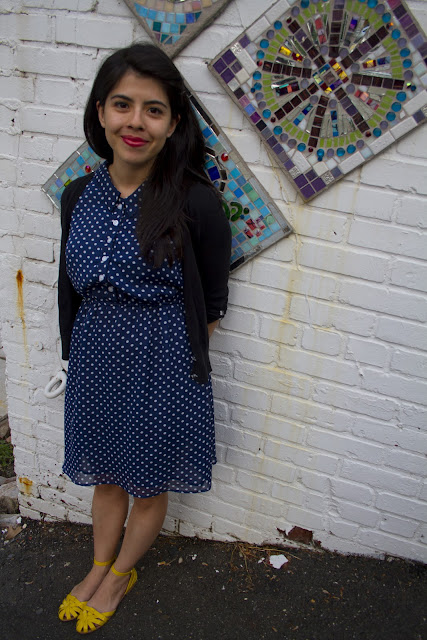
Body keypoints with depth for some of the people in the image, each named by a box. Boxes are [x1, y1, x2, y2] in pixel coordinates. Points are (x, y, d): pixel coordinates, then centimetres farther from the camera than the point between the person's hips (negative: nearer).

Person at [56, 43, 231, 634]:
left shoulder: (195, 202, -18)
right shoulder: (79, 196, -3)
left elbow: (211, 306, -7)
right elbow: (73, 290, 8)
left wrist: (153, 345, -2)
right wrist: (85, 352, 8)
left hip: (162, 366, -3)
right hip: (96, 362, 4)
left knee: (149, 484, 18)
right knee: (106, 475, 23)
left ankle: (119, 575, 46)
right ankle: (100, 568, 50)